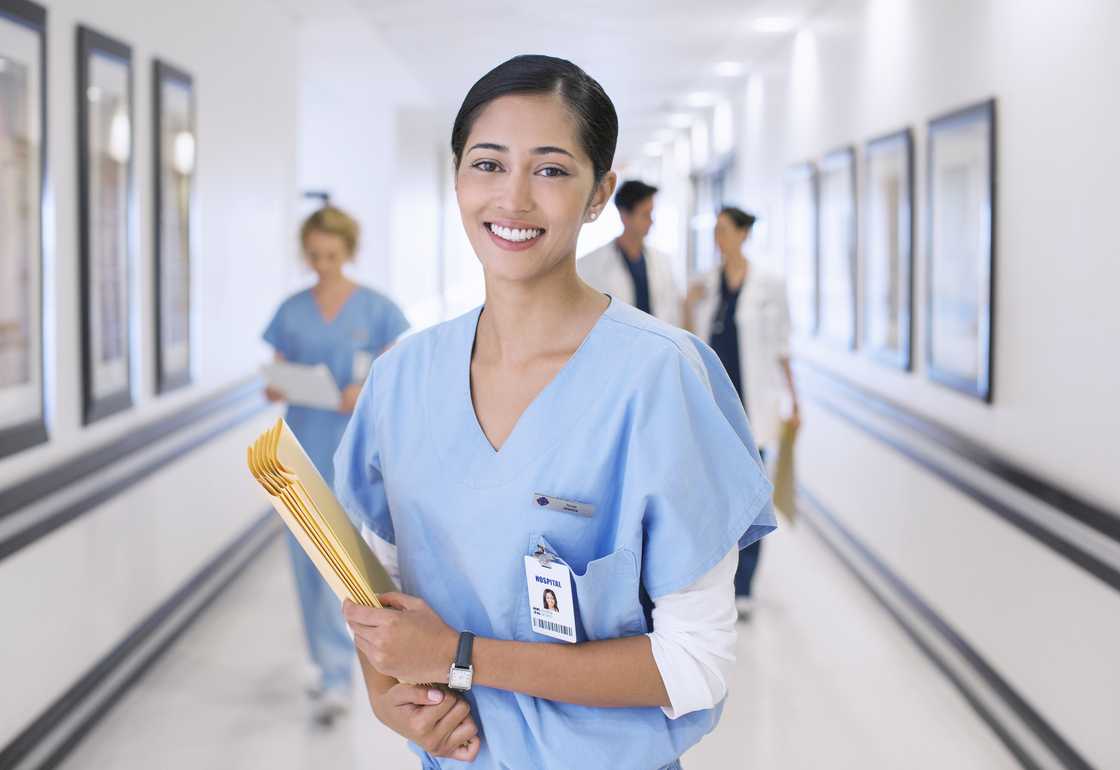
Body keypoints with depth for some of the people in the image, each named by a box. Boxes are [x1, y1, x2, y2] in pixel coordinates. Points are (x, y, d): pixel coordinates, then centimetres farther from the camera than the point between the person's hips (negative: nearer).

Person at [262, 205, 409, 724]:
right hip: (301, 446, 4)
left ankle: (338, 678, -7)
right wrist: (275, 389, -12)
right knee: (305, 559, 10)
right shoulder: (292, 311, 8)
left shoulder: (376, 310, -1)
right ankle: (326, 662, 27)